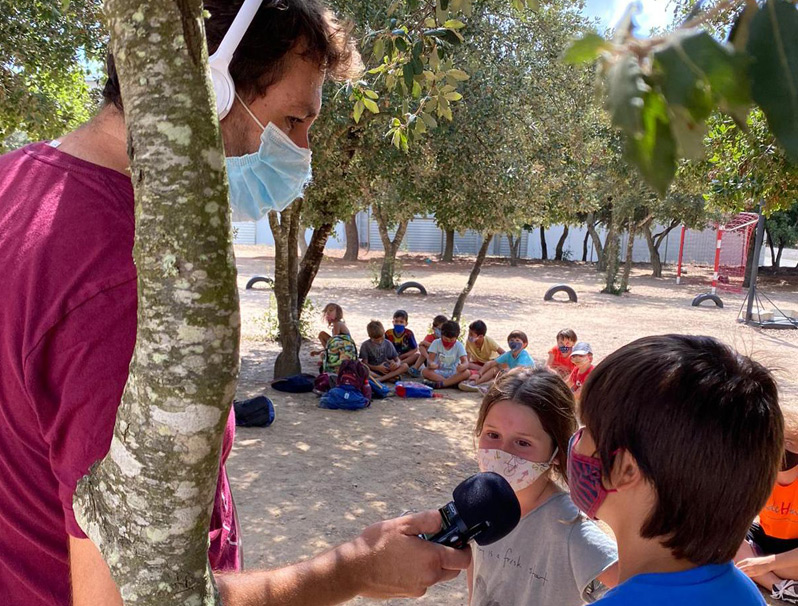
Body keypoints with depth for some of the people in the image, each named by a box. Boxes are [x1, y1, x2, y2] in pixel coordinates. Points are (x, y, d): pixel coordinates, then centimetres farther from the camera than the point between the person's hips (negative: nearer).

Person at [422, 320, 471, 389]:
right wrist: (431, 364, -36)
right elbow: (430, 360, -9)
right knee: (425, 371, -31)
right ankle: (453, 382, -31)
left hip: (453, 373, 0)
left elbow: (466, 362, -14)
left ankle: (439, 384, -34)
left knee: (466, 373, -30)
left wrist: (462, 366, -40)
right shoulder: (436, 343, -2)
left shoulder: (459, 346, -2)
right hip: (438, 372, 0)